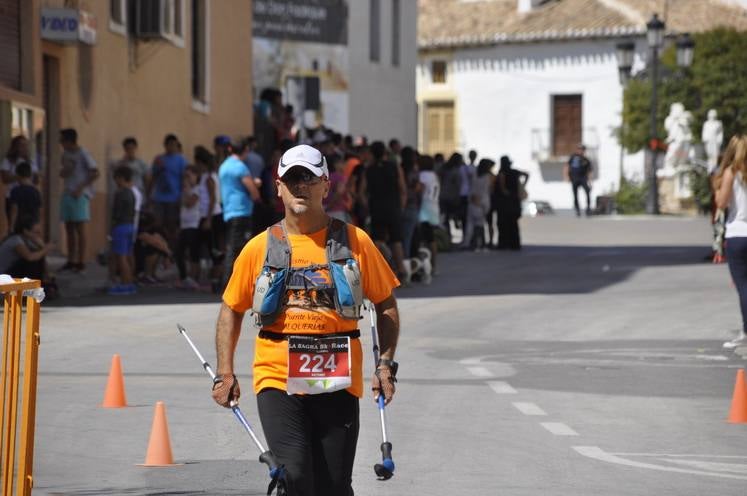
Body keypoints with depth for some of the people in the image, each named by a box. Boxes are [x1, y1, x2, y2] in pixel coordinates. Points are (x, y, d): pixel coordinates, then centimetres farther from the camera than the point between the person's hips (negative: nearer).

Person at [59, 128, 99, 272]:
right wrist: (63, 172, -2)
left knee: (80, 228, -6)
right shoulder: (65, 154, 11)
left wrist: (81, 188, -17)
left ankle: (80, 262, -4)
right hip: (68, 194, 8)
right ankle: (71, 261, 15)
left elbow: (95, 174, -13)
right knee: (69, 229, 9)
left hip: (80, 195, -8)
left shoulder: (82, 154, -10)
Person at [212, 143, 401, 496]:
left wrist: (385, 365, 2)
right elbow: (232, 309, 15)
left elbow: (386, 305, 12)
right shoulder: (259, 248, 6)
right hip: (278, 379, 0)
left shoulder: (354, 242, 4)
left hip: (338, 383, 1)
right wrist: (225, 372, 6)